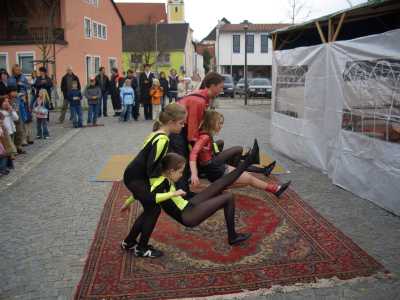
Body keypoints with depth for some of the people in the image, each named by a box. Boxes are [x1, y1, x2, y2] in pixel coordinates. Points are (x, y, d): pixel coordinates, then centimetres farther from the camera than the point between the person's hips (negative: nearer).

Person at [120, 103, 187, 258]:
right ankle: (142, 249, 12)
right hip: (135, 178, -9)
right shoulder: (163, 140, -23)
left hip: (135, 175, 9)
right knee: (154, 209, -1)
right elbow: (152, 167, -23)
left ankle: (129, 242, 28)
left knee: (150, 208, 16)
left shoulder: (158, 133, 7)